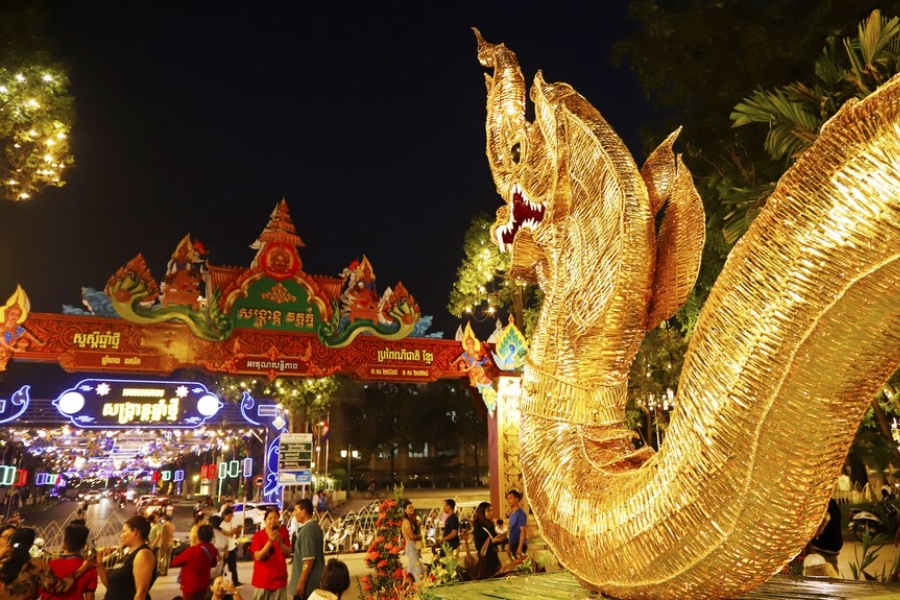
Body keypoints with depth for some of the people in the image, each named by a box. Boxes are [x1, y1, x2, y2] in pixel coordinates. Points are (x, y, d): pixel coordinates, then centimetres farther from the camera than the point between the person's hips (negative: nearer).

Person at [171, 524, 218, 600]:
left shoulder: (192, 550, -26)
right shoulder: (212, 550, -6)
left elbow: (174, 562, -12)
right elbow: (213, 564, 14)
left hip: (190, 586, -7)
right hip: (203, 585, 7)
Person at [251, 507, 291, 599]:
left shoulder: (283, 532, 2)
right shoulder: (258, 535, -5)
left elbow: (288, 554, 1)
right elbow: (258, 557, -13)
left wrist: (280, 543, -17)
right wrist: (270, 541, -24)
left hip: (279, 579, 2)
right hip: (262, 580, -1)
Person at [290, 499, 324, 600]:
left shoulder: (308, 530, -19)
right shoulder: (315, 527, 12)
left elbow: (309, 559, -24)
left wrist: (301, 582, -21)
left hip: (308, 583, -10)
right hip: (314, 581, 10)